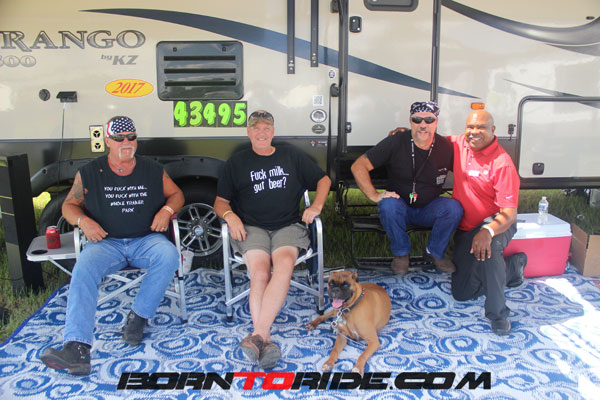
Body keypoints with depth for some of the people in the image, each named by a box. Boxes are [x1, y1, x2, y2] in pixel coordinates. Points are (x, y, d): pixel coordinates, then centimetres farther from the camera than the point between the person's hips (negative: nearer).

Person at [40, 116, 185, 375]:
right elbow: (69, 205, 14)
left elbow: (176, 193, 18)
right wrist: (83, 221, -8)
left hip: (146, 239, 0)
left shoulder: (153, 171, 11)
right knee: (83, 269, -31)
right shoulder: (89, 173, 9)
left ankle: (139, 316, -17)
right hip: (106, 242, 0)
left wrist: (166, 210, -5)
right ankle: (77, 349, -40)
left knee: (168, 255, -33)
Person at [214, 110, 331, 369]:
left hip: (288, 226, 0)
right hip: (252, 228, 0)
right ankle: (265, 341, -36)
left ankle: (257, 336, -41)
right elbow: (220, 202, 16)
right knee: (259, 273, -30)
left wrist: (316, 206, 6)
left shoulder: (291, 156, 19)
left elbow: (323, 180, 24)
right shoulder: (236, 163, 17)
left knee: (284, 264, -34)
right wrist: (230, 215, -7)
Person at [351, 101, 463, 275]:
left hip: (429, 210, 2)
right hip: (400, 206, -2)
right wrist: (374, 195, -22)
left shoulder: (446, 147, -6)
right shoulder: (396, 142, -14)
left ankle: (435, 253, 0)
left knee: (454, 207, -26)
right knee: (388, 205, -35)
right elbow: (358, 166, -15)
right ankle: (401, 253, -8)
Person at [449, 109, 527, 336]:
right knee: (461, 293, 6)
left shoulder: (502, 164, -20)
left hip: (496, 223, -6)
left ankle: (497, 312, -25)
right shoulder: (458, 144, -3)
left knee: (487, 244, -44)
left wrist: (487, 231, -44)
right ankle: (513, 265, 29)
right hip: (465, 228, 6)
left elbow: (510, 214, -24)